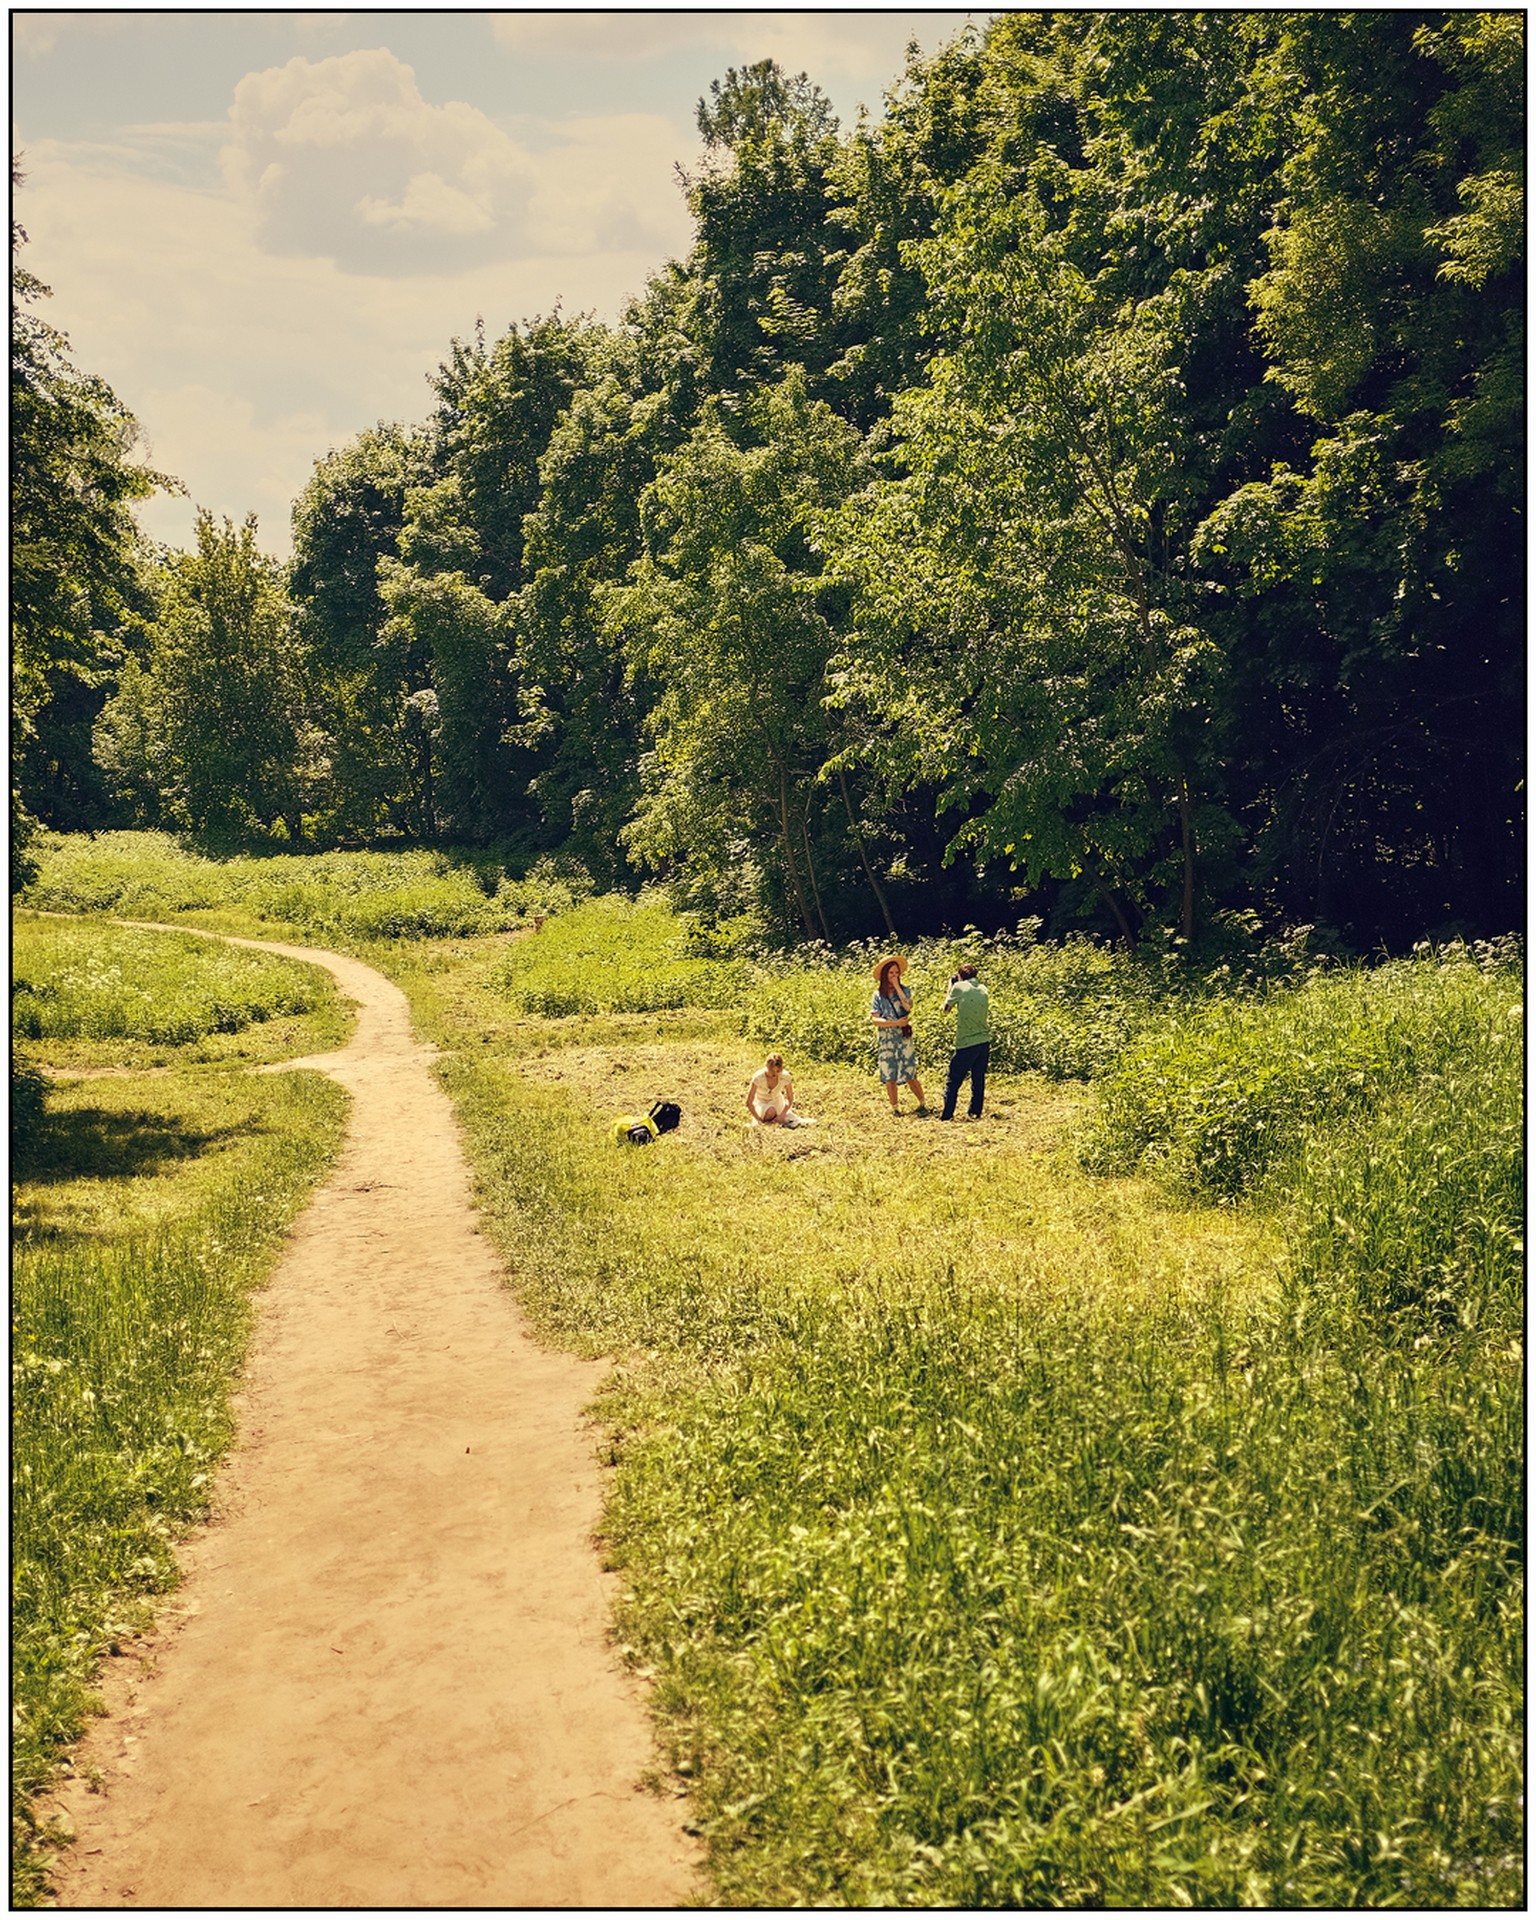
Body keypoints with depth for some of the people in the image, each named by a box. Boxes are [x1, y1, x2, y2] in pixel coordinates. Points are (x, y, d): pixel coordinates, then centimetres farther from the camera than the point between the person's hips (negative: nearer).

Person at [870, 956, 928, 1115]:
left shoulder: (904, 991, 4)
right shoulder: (877, 995, 2)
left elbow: (908, 1007, -16)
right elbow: (875, 1020, -6)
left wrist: (897, 987, -13)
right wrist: (896, 1023, -17)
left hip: (904, 1038, 0)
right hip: (886, 1040, 0)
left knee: (910, 1075, -2)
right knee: (889, 1077, 2)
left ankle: (923, 1103, 13)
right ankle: (895, 1107, 12)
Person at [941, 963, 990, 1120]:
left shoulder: (959, 987, -6)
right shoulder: (983, 989, 9)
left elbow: (946, 1008, 6)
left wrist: (951, 985, 16)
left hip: (966, 1042, -5)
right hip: (984, 1041, 5)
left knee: (953, 1081, 1)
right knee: (978, 1079, 14)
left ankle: (947, 1114, -1)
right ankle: (976, 1112, 15)